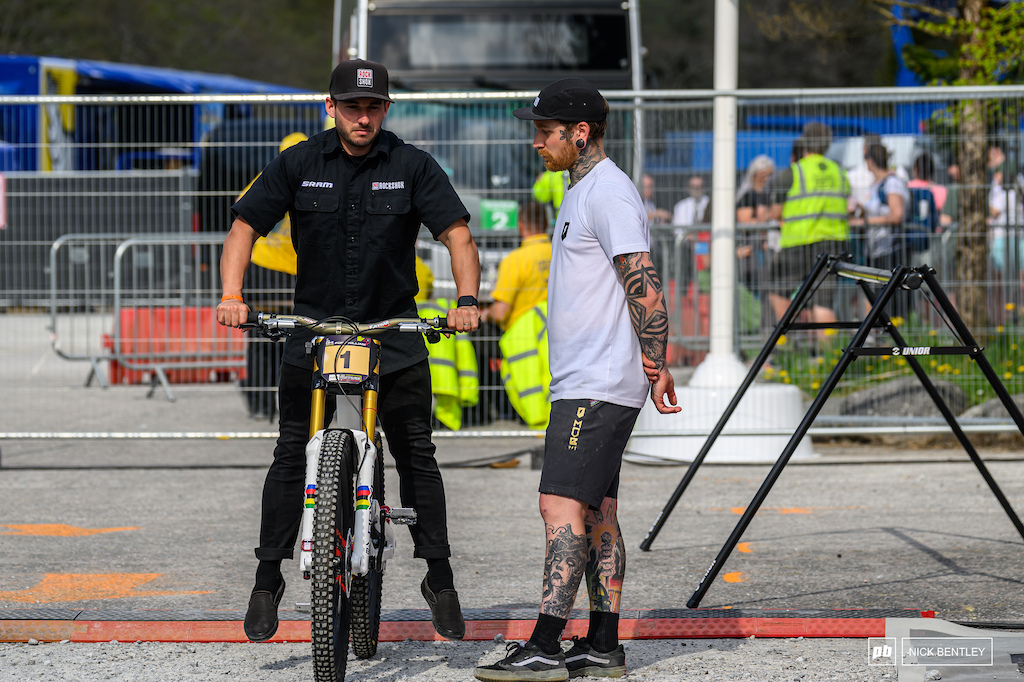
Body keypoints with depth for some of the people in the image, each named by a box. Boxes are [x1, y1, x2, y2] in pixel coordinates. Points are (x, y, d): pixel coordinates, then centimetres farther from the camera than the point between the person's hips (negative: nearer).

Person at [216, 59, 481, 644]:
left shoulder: (412, 166, -4)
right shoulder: (299, 164, -2)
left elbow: (457, 233, -8)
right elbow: (245, 227, -1)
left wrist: (468, 298, -25)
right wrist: (231, 294, -17)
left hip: (394, 327, 0)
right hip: (315, 324, 1)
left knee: (416, 454, -1)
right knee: (292, 454, -2)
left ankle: (440, 578, 8)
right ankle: (269, 580, 6)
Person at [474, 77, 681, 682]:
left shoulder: (609, 192, -13)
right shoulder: (584, 192, 20)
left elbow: (644, 282, -19)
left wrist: (656, 364, -21)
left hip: (598, 385, -11)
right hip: (584, 382, 11)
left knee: (564, 505, -14)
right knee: (596, 510, 10)